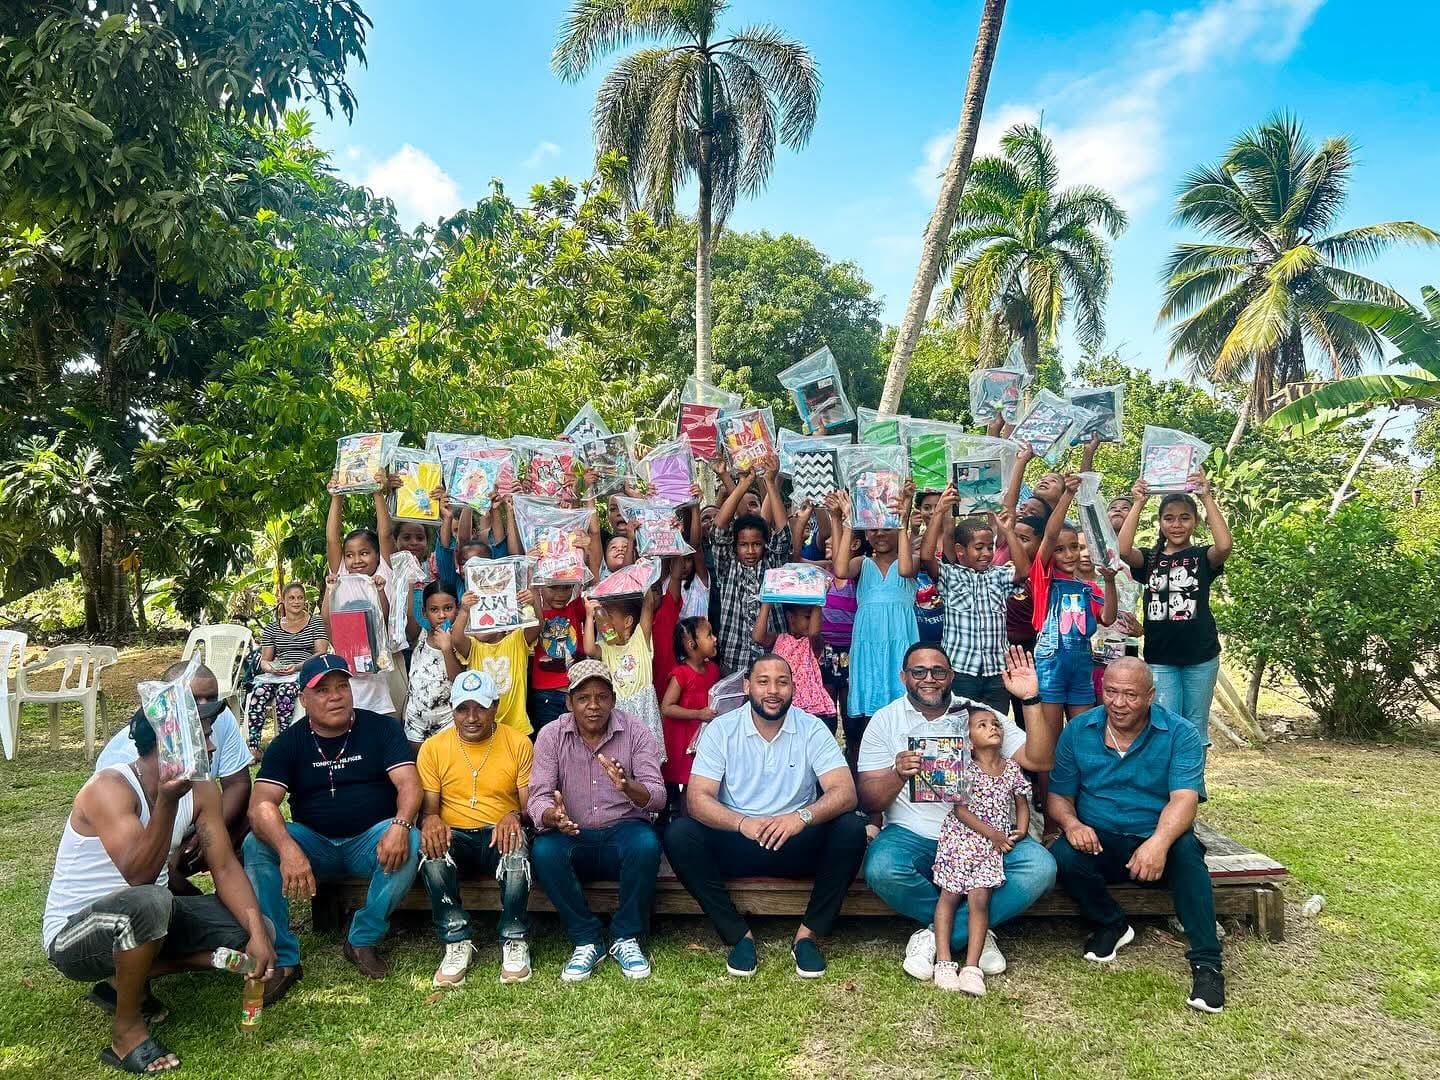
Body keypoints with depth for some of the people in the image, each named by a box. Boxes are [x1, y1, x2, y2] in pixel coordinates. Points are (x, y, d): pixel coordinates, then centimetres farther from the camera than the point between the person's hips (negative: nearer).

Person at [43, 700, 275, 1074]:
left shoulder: (200, 791, -5)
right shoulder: (110, 788, -25)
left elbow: (225, 867, -8)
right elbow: (138, 876, -35)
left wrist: (257, 932, -21)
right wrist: (167, 801, -45)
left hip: (140, 919, 7)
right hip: (73, 934, -7)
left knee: (250, 932, -6)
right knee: (149, 902, -39)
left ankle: (126, 981, 7)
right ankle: (127, 1030, -15)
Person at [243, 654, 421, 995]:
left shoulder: (381, 728, -3)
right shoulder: (288, 743, -1)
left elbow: (408, 783, -13)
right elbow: (261, 805, -16)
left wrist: (400, 825, -36)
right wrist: (288, 849, -37)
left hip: (370, 840, -1)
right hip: (314, 844, 1)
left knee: (410, 844, -31)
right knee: (256, 846, -25)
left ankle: (363, 940, -12)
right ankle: (281, 960, -19)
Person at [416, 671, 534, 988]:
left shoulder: (518, 743, 2)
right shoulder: (433, 747, 4)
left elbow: (531, 803, 0)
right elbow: (427, 806, 4)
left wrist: (515, 816, -24)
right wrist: (430, 820, -21)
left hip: (499, 835, -1)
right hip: (454, 836, 1)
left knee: (517, 852, -36)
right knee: (432, 853, -34)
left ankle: (515, 941, -15)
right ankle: (456, 941, -17)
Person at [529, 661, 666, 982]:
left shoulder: (636, 732, -7)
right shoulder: (551, 736, -3)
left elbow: (657, 798, -15)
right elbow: (539, 798, -11)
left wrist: (627, 787, -39)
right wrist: (553, 816, -36)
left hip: (622, 833, -1)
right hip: (573, 837, 1)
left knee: (646, 844, -33)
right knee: (543, 851, -30)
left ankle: (626, 938, -9)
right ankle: (587, 940, -10)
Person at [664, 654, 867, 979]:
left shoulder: (812, 729, -5)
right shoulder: (721, 729, -5)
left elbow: (845, 792, -15)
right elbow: (697, 798, -14)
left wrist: (802, 817, -36)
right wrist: (742, 823, -34)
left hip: (797, 845, 0)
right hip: (735, 843, 0)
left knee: (851, 828, -25)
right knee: (679, 834, -26)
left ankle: (809, 933, -12)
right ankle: (739, 935, -14)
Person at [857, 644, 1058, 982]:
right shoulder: (886, 720, 2)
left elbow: (1039, 761, -3)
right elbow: (868, 801, -3)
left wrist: (1030, 699, -13)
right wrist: (898, 774, -24)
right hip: (912, 836, -1)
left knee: (1040, 867, -24)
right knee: (881, 870, -33)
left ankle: (937, 934, -14)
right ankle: (974, 929, -7)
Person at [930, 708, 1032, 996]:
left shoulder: (1011, 769, 7)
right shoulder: (964, 768, -6)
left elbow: (1022, 804, 16)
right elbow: (960, 809, -11)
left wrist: (1021, 830, -2)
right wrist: (993, 834, -12)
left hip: (993, 845, 2)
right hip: (960, 839, -2)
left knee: (979, 899, -9)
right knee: (949, 896, -1)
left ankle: (972, 967, -8)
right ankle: (943, 962, 3)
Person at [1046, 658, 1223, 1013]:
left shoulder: (1180, 734, -8)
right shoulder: (1078, 730, 1)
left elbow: (1184, 798, -22)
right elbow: (1059, 796, 4)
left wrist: (1159, 842, -42)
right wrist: (1071, 824, -21)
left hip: (1156, 840, -2)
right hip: (1098, 842, 2)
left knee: (1186, 848, -34)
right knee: (1063, 857, -29)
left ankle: (1206, 961, -24)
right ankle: (1111, 924, 0)